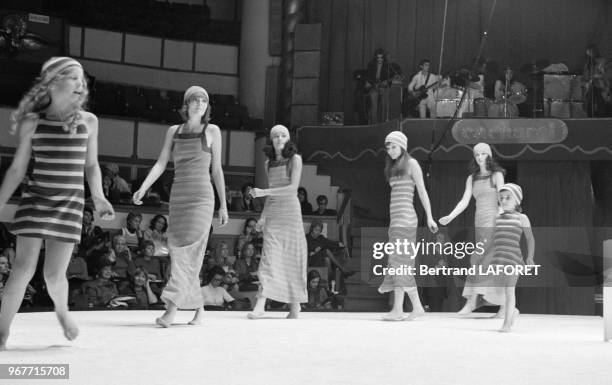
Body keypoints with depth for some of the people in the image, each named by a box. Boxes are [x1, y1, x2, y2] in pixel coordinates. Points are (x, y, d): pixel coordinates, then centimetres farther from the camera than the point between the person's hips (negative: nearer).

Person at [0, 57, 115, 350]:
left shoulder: (88, 121, 4)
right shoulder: (32, 122, -1)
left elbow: (91, 165, 14)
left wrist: (98, 197, 4)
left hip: (70, 203, 1)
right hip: (35, 198, -1)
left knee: (54, 274, -2)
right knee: (24, 265, -9)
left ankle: (62, 310, 31)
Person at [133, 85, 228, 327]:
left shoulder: (212, 131, 5)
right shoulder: (173, 131, 12)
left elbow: (217, 170, 6)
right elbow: (160, 164, 7)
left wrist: (223, 205, 5)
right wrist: (143, 188, -8)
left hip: (202, 196, -4)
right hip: (178, 196, 4)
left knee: (189, 250, -17)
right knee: (179, 253, 3)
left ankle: (172, 306, -20)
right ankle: (198, 307, 17)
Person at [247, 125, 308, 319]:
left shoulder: (295, 159, 0)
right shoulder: (269, 163, 15)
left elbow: (293, 187, -11)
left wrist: (263, 192, -15)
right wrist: (263, 215, 11)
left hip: (290, 210, -3)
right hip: (272, 213, 3)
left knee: (293, 258, -1)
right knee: (270, 256, -8)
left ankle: (295, 305, 8)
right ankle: (260, 304, -16)